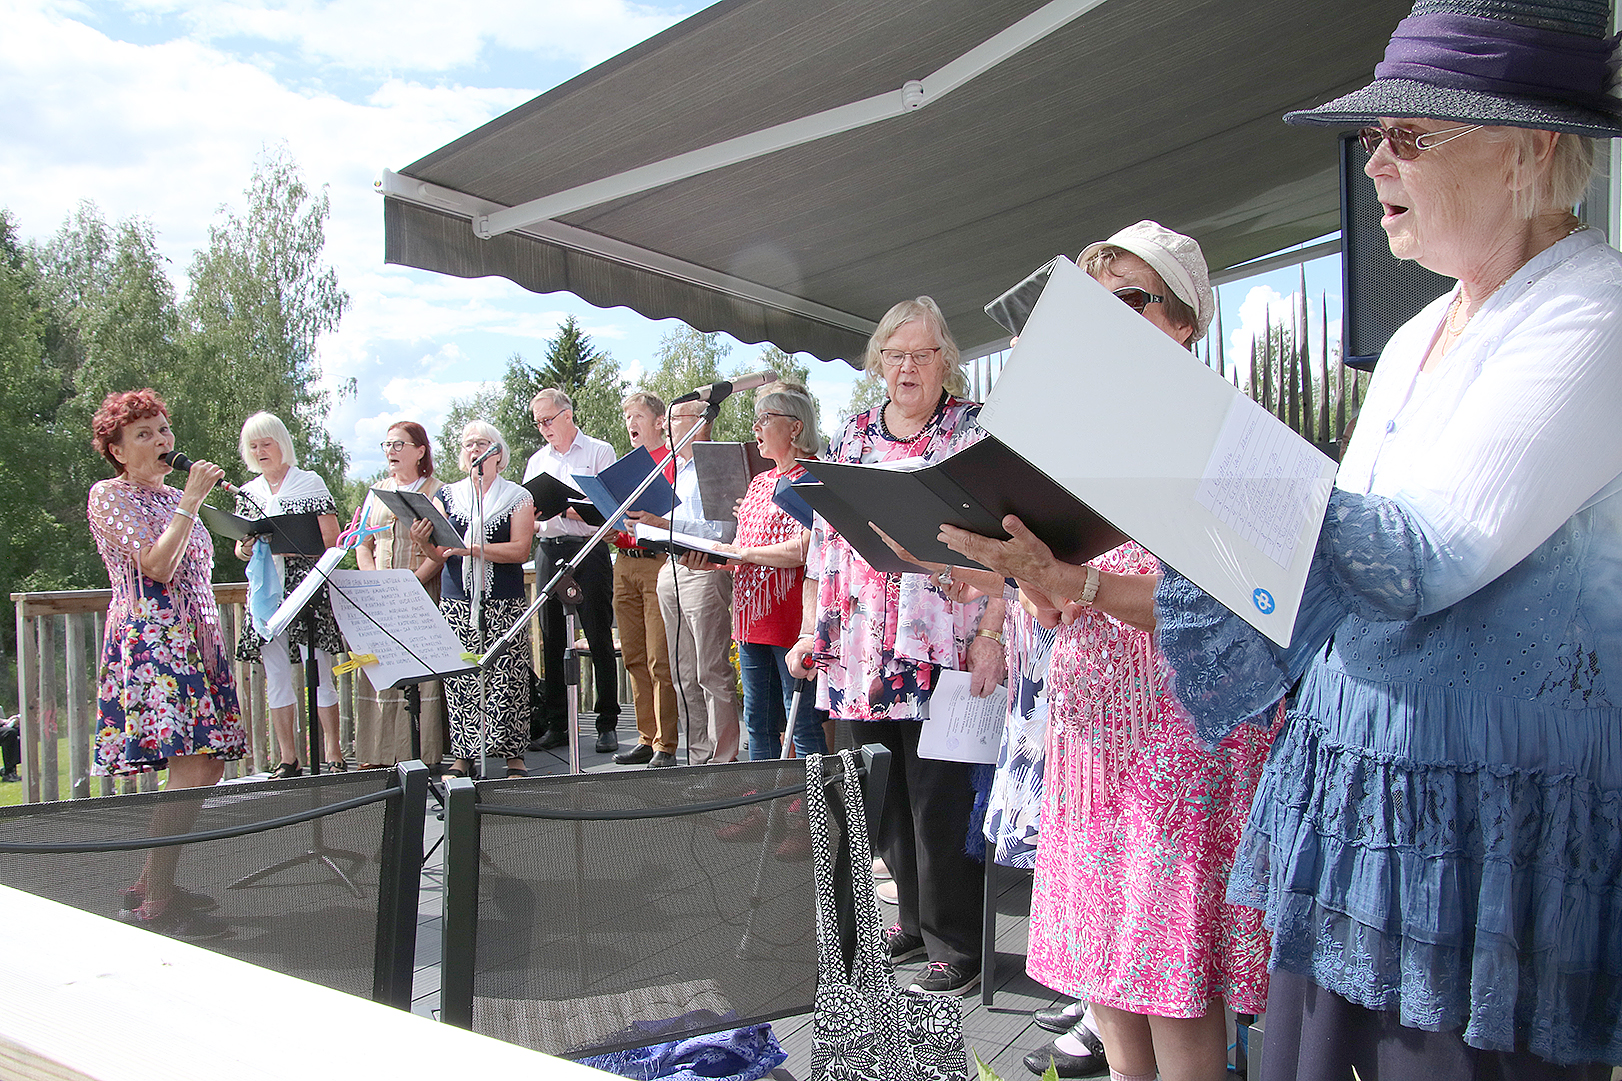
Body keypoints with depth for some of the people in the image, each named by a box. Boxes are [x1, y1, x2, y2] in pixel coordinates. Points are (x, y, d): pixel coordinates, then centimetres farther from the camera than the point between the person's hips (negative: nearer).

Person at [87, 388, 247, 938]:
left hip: (195, 639, 9)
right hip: (149, 639, -9)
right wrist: (191, 501, -12)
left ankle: (152, 882, 18)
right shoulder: (108, 495, -2)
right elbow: (157, 566, -15)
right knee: (192, 769, -17)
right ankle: (154, 904, -10)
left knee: (209, 762, 5)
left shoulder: (171, 496, 21)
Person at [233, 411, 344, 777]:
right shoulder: (248, 493, 15)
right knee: (276, 677, 4)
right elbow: (240, 549, 17)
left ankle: (334, 756, 0)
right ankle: (288, 760, 10)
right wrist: (248, 547, -6)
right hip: (265, 592, 5)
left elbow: (331, 540, -4)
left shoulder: (310, 483, 2)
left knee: (318, 673, -6)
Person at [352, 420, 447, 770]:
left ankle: (425, 755, -4)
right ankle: (376, 756, 6)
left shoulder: (436, 491, 0)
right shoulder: (377, 492, 18)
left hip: (423, 595, -5)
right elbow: (363, 544, 16)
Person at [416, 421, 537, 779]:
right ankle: (462, 755, 5)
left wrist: (471, 548, -16)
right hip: (457, 603, 2)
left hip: (505, 604, -2)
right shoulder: (447, 496, 14)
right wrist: (424, 542, -12)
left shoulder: (518, 497, 7)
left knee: (506, 680, -6)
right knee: (460, 680, -3)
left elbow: (519, 550, -6)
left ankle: (513, 755, 1)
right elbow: (439, 557, 10)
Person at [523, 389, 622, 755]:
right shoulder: (537, 461, 19)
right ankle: (555, 723, 12)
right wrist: (535, 522, -6)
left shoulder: (599, 452, 4)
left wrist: (561, 506, -18)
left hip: (589, 550, -5)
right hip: (549, 552, 5)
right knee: (552, 640, 5)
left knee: (600, 638, -4)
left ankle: (607, 725, 1)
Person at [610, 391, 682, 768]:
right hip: (625, 564, 7)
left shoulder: (672, 462, -3)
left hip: (658, 563, -7)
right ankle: (647, 738, 17)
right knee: (634, 658, 9)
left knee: (660, 661, -8)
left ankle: (665, 746, -3)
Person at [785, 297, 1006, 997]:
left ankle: (956, 946, 13)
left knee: (937, 801, -2)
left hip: (941, 654, -5)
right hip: (861, 654, 5)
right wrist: (813, 630, 12)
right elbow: (826, 538, 17)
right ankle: (916, 920, 29)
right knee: (887, 800, 12)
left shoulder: (978, 432, 0)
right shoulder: (854, 436, 15)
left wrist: (991, 635, -15)